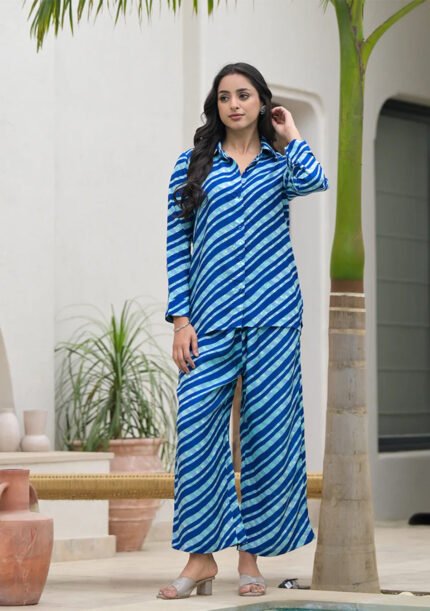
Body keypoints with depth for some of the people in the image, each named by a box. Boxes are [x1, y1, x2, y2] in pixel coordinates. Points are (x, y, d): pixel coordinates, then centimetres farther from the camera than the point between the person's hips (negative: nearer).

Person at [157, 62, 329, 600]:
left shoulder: (280, 162, 11)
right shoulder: (194, 164, 10)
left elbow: (314, 181, -14)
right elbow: (176, 243, 6)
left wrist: (291, 135, 3)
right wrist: (180, 318, -2)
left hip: (271, 314, 0)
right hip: (210, 315, 0)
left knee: (267, 431, 0)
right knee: (196, 427, -9)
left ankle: (251, 555, 9)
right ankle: (201, 555, -2)